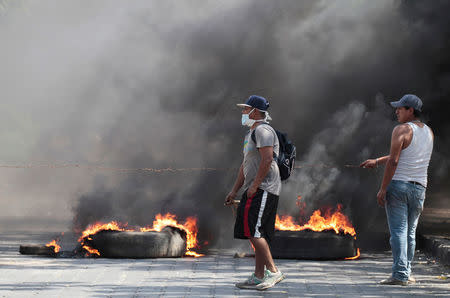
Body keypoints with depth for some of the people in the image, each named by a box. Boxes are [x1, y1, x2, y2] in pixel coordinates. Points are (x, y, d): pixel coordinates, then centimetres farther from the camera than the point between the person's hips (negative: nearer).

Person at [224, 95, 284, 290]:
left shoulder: (262, 130, -10)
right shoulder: (250, 133, 23)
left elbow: (267, 159, -20)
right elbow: (245, 165, 27)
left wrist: (254, 185, -19)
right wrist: (234, 191, 24)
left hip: (263, 190, -10)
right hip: (254, 191, 10)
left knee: (253, 231, -16)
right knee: (257, 234, 9)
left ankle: (274, 272, -14)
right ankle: (259, 277, 11)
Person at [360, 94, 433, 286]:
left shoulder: (401, 130, -9)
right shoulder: (429, 132, 14)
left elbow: (393, 162, -16)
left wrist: (382, 189, -13)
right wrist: (377, 162, 25)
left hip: (398, 185, -6)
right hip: (419, 187, 6)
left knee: (398, 231, -6)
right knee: (410, 232, 12)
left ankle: (400, 274, -10)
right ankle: (406, 274, 14)